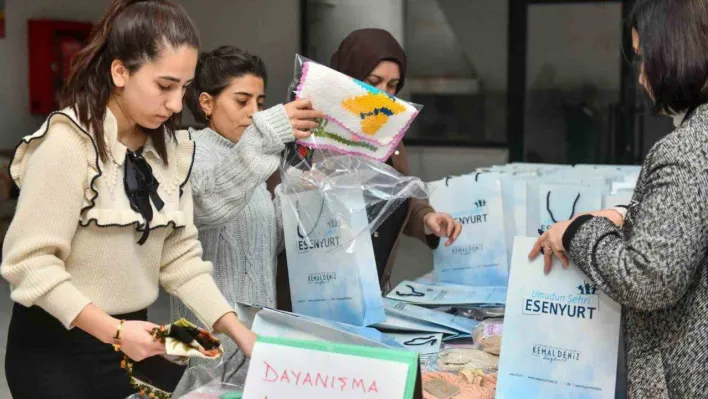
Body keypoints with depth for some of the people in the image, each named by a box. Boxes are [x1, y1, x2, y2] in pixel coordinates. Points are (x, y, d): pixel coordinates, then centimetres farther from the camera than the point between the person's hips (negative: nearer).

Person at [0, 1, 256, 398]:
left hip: (133, 336, 6)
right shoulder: (66, 142, -18)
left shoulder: (171, 147, 3)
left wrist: (235, 328, -9)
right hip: (56, 348, -6)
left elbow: (180, 255, 1)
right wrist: (112, 332, -28)